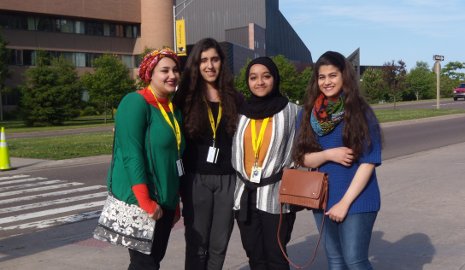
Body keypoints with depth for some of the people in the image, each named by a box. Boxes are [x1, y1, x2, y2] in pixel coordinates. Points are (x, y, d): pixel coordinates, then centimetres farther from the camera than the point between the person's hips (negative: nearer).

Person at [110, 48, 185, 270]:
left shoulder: (173, 108, 13)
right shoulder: (136, 102, -13)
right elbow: (131, 155, -20)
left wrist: (174, 203, 17)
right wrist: (145, 201, -24)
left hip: (164, 201, 8)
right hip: (139, 201, -8)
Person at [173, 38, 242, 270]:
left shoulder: (234, 99, 8)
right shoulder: (186, 98, 0)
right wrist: (180, 182, -4)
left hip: (227, 180, 2)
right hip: (196, 180, -2)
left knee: (219, 245, 8)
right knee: (197, 245, 5)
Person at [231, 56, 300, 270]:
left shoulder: (291, 111, -3)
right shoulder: (242, 112, 7)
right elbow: (235, 152, 14)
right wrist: (238, 188, 11)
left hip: (275, 196, -4)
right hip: (245, 195, 4)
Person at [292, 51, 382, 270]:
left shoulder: (360, 112, -8)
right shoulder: (308, 114, 3)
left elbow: (368, 162, -12)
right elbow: (304, 158, 4)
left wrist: (345, 202, -15)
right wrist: (328, 155, -17)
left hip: (356, 199, -4)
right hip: (323, 199, 4)